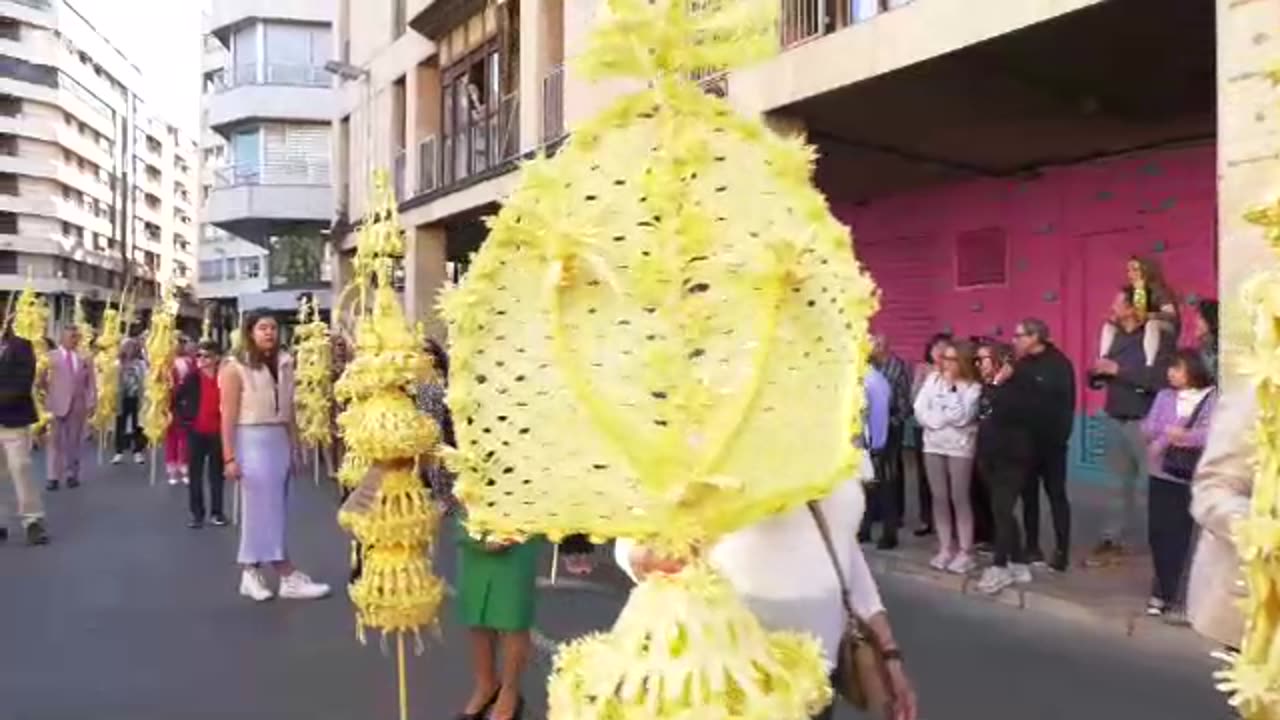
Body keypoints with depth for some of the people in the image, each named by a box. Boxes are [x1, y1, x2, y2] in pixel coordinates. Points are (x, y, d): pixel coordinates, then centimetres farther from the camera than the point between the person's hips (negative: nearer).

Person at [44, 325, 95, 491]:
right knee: (56, 441, -1)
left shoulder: (85, 358, 7)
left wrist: (91, 402, 1)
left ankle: (72, 474, 16)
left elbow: (91, 382, 7)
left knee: (74, 441, 8)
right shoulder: (51, 357, 1)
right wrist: (47, 400, -6)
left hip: (78, 404, 2)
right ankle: (53, 476, 3)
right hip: (57, 404, -2)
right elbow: (44, 380, 1)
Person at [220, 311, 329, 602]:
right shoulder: (236, 367, -8)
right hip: (251, 440, -6)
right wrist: (229, 457, -13)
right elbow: (228, 416, -9)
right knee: (266, 511, -2)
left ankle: (251, 574, 20)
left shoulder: (284, 364, 7)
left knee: (263, 511, 10)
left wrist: (294, 446, 11)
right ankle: (289, 578, 2)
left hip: (279, 440, 6)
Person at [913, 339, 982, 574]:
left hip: (960, 447, -4)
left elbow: (961, 417, -19)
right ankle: (945, 548, 16)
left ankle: (965, 551, 8)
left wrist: (950, 387, -15)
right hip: (933, 445, 4)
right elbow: (920, 410, 0)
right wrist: (944, 420, -12)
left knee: (959, 498, 0)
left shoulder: (973, 387, -7)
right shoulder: (932, 379, 5)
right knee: (939, 498, 8)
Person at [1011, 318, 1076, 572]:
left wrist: (1061, 434, -19)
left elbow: (1065, 401, -14)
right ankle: (1032, 547, 20)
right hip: (1025, 439, 6)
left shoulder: (1059, 363, -9)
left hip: (1050, 440, -6)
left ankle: (1062, 551, 7)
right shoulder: (1022, 364, 9)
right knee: (1028, 494, 11)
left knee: (1056, 494, 2)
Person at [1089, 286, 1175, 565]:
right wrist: (1098, 373, -5)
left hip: (1144, 422, -6)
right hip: (1116, 420, 6)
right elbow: (1098, 378, 18)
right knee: (1120, 484, 12)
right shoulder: (1114, 336, 10)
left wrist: (1118, 370, -20)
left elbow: (1160, 379, -23)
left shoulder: (1158, 337, -9)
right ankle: (1113, 541, 18)